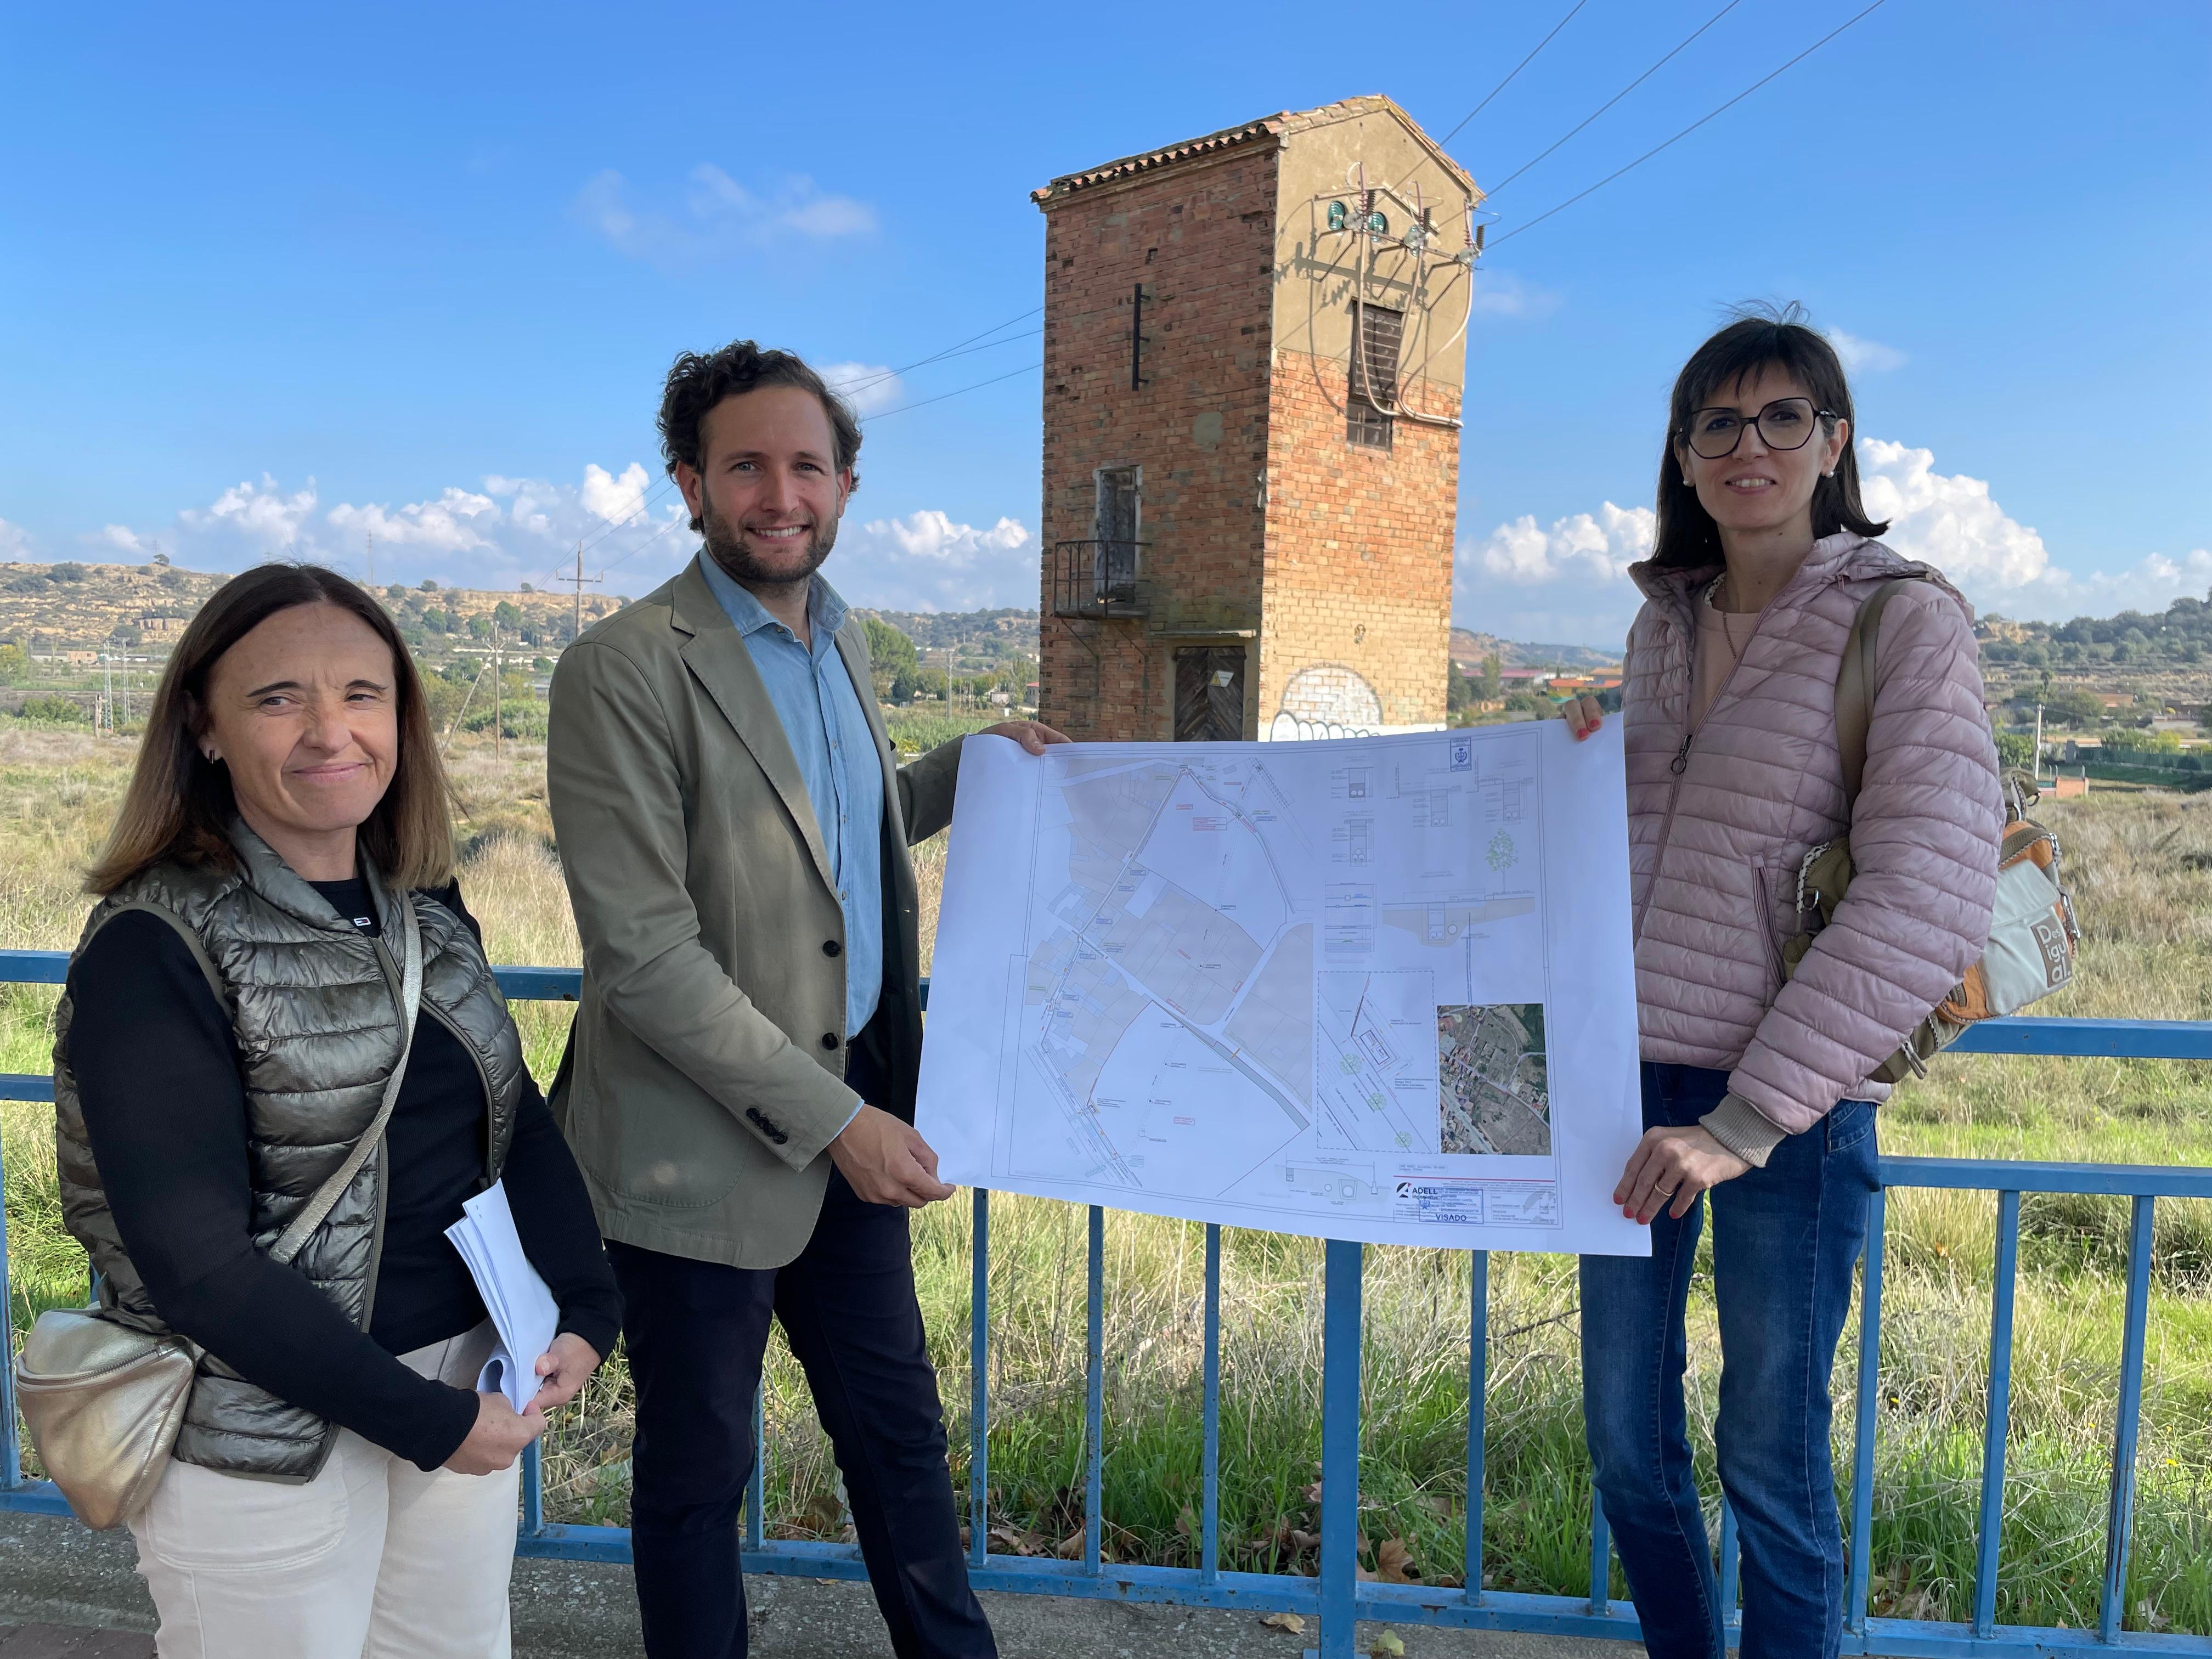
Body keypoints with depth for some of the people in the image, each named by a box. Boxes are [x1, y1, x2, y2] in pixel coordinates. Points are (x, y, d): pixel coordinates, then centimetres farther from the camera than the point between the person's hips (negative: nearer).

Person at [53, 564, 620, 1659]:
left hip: (467, 1387, 6)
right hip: (261, 1436, -6)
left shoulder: (426, 911, 2)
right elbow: (194, 1257, -20)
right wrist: (424, 1419, -19)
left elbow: (513, 1118, 6)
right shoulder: (155, 950, -16)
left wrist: (585, 1309, -8)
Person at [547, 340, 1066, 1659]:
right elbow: (644, 956, -21)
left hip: (854, 1113, 7)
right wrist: (833, 1118, -20)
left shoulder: (843, 637, 8)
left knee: (899, 1423, 21)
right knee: (700, 1468, 14)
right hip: (704, 1149, -7)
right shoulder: (625, 671, -17)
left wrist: (984, 763, 9)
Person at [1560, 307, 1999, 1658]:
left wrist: (1745, 1121, -20)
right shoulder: (1667, 621, 10)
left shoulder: (1908, 622, -7)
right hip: (1632, 1076, 6)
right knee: (1627, 1445, 15)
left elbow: (1929, 902, -16)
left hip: (1792, 1105, -5)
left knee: (1771, 1463, 9)